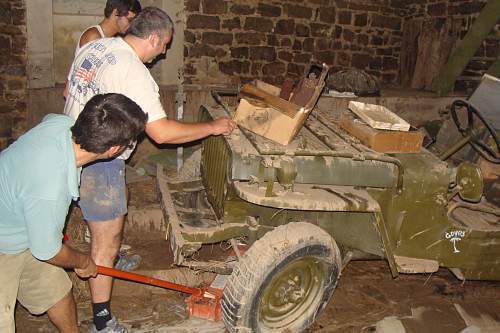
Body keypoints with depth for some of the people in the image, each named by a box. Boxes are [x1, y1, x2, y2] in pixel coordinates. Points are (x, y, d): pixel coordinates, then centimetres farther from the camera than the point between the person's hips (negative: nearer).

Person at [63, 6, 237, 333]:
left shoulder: (92, 47, 4)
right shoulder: (134, 72, -23)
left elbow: (69, 91, 18)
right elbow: (162, 132, -27)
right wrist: (213, 127, -17)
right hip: (99, 163, -10)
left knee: (103, 226, 31)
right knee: (107, 242, 1)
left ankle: (107, 261, 56)